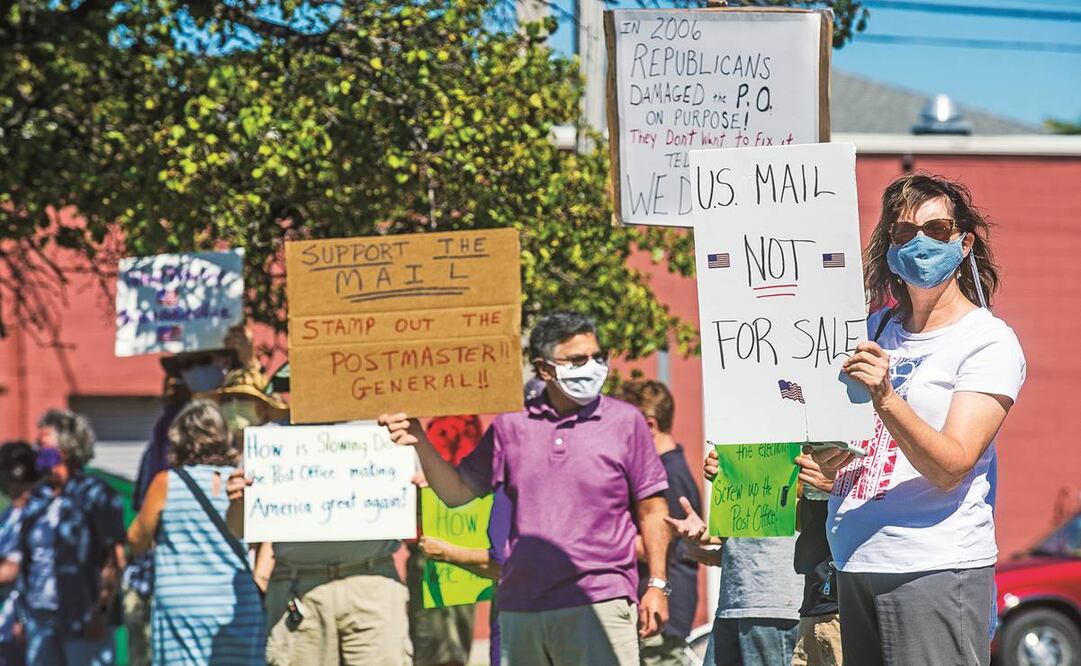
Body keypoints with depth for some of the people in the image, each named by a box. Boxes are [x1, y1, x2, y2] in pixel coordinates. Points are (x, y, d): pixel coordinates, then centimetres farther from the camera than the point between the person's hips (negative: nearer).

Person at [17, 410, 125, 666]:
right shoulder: (37, 499, 14)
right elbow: (27, 558, 17)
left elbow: (115, 558, -8)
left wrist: (101, 611, -15)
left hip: (84, 616, -6)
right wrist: (23, 613, 13)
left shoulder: (95, 495, -4)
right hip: (41, 616, 6)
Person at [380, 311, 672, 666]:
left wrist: (657, 584, -1)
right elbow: (457, 490, 11)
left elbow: (651, 509, 6)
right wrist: (420, 443, -5)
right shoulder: (512, 424, 11)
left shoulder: (624, 421, 4)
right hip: (521, 607, 4)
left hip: (598, 603, -3)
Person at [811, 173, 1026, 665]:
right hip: (856, 565, 6)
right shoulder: (873, 330, 15)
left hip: (937, 569, -6)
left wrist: (885, 399, -28)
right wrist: (828, 457, 1)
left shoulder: (988, 342, -4)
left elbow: (950, 467, -16)